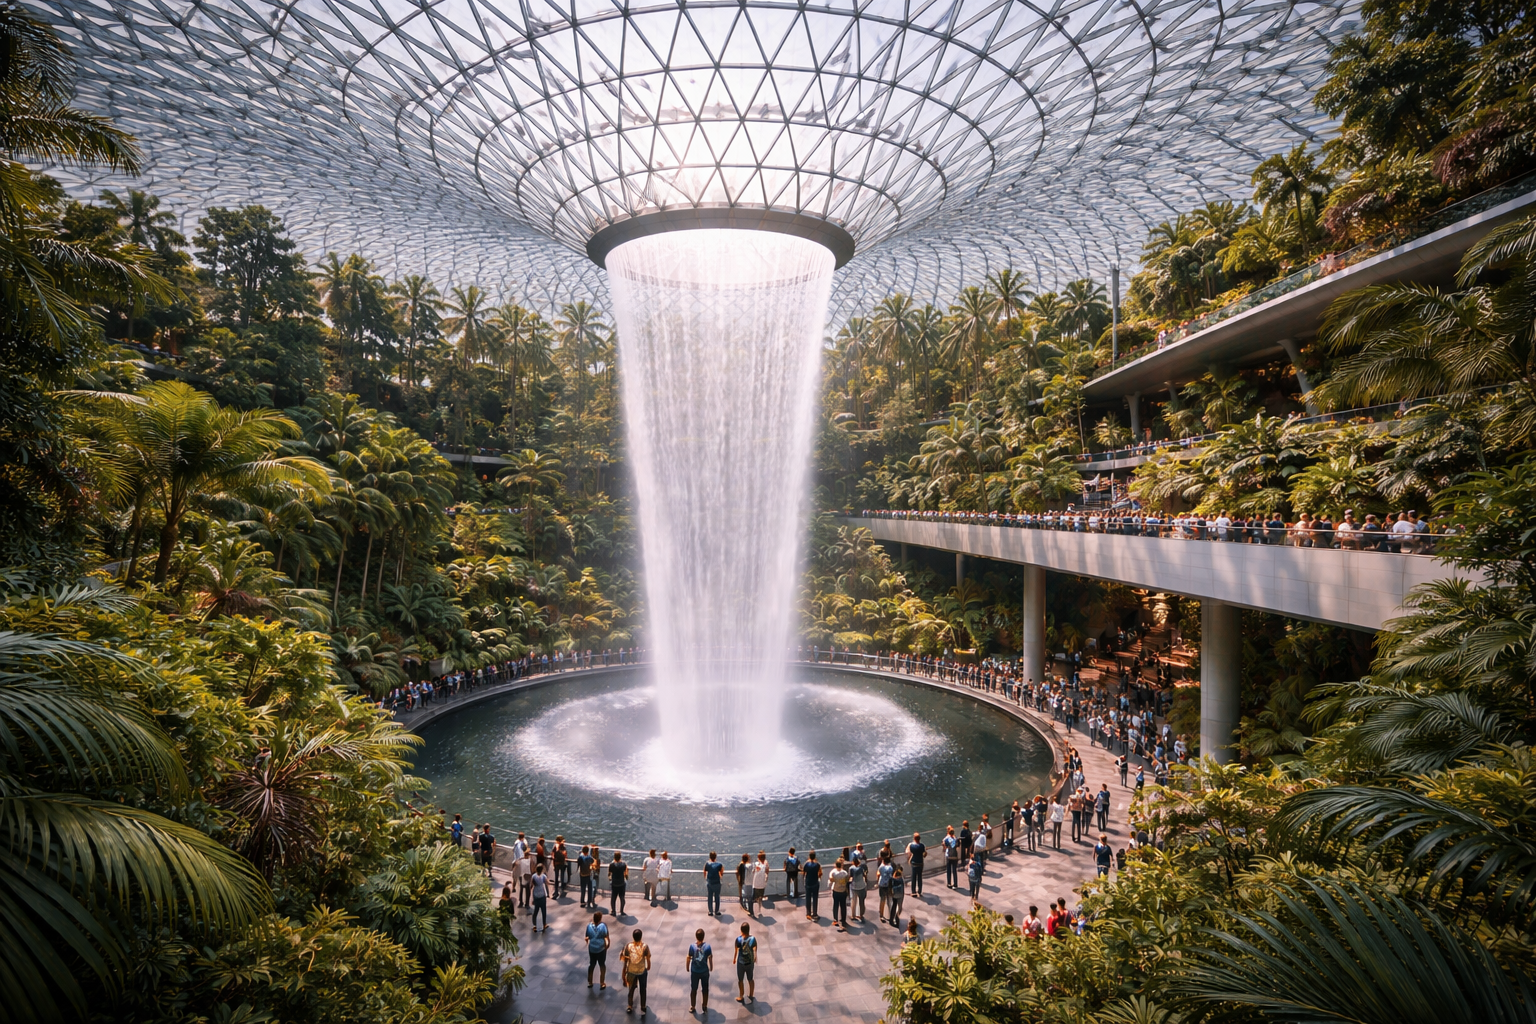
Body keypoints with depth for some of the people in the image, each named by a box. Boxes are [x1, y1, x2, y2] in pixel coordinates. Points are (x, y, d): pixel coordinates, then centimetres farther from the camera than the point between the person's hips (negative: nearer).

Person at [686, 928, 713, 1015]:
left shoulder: (692, 945, -17)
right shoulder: (707, 946, -17)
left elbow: (689, 958, -8)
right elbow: (710, 958, -6)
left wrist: (687, 967, 9)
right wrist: (711, 967, 12)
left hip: (694, 971, 0)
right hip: (705, 971, 0)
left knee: (693, 989, 19)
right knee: (705, 989, 17)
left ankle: (692, 1007, 31)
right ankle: (705, 1008, 27)